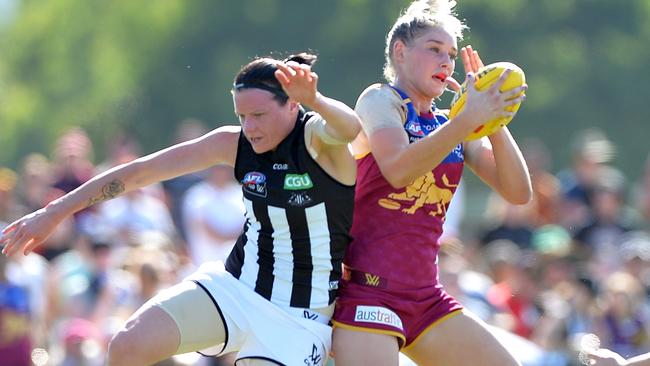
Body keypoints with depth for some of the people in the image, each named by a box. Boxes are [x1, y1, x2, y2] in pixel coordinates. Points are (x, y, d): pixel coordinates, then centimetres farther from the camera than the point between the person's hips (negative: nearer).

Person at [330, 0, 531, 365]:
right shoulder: (381, 100, -3)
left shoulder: (449, 125, 14)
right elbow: (398, 170, -24)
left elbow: (518, 192, 5)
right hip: (368, 290, -7)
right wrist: (470, 118, -29)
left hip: (427, 299, 7)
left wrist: (492, 120, -6)